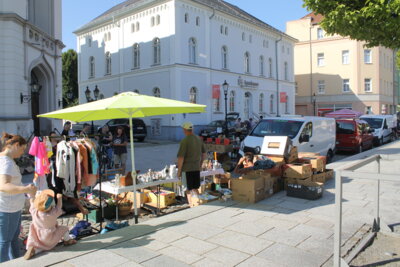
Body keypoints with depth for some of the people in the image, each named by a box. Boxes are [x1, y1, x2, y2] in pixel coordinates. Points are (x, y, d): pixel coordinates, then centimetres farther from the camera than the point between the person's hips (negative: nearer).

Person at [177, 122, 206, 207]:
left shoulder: (184, 141, -15)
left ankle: (191, 206, 12)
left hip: (187, 169, -6)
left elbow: (181, 158, -17)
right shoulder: (199, 139, 4)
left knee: (188, 190, 7)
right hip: (197, 168, 6)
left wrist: (179, 171, -8)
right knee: (195, 188, 17)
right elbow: (204, 154, 13)